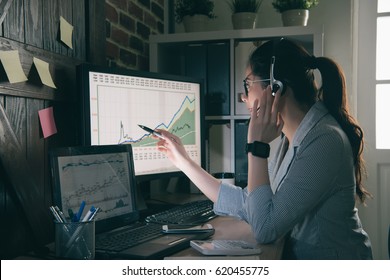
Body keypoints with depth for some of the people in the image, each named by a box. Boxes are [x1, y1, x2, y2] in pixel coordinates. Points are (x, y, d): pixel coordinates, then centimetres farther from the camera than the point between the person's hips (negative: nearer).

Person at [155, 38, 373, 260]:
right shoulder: (291, 140, 5)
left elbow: (265, 229, -23)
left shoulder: (324, 141, -22)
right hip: (297, 258, 7)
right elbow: (246, 204, 7)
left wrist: (257, 147, -20)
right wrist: (183, 161, 10)